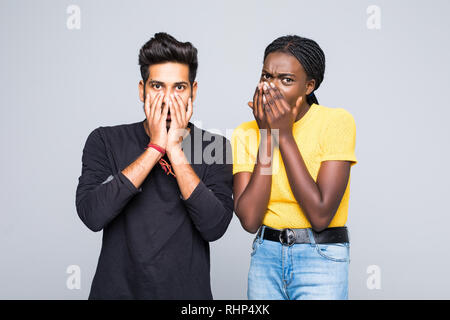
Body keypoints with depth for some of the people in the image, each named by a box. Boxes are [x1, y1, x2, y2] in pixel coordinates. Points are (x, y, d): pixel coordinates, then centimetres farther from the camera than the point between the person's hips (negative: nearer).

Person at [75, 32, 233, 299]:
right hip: (116, 289, 0)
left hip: (186, 290, 0)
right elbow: (92, 215, -18)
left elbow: (214, 227, -16)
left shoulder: (216, 148, -5)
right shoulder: (105, 141, -4)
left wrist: (174, 150, -19)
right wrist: (156, 147, -18)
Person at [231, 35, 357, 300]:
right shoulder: (246, 133, -1)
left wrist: (285, 136, -17)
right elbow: (249, 220, -12)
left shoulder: (337, 121, -12)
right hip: (265, 257, 3)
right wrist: (266, 137, -14)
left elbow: (320, 215, -20)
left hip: (321, 260, -3)